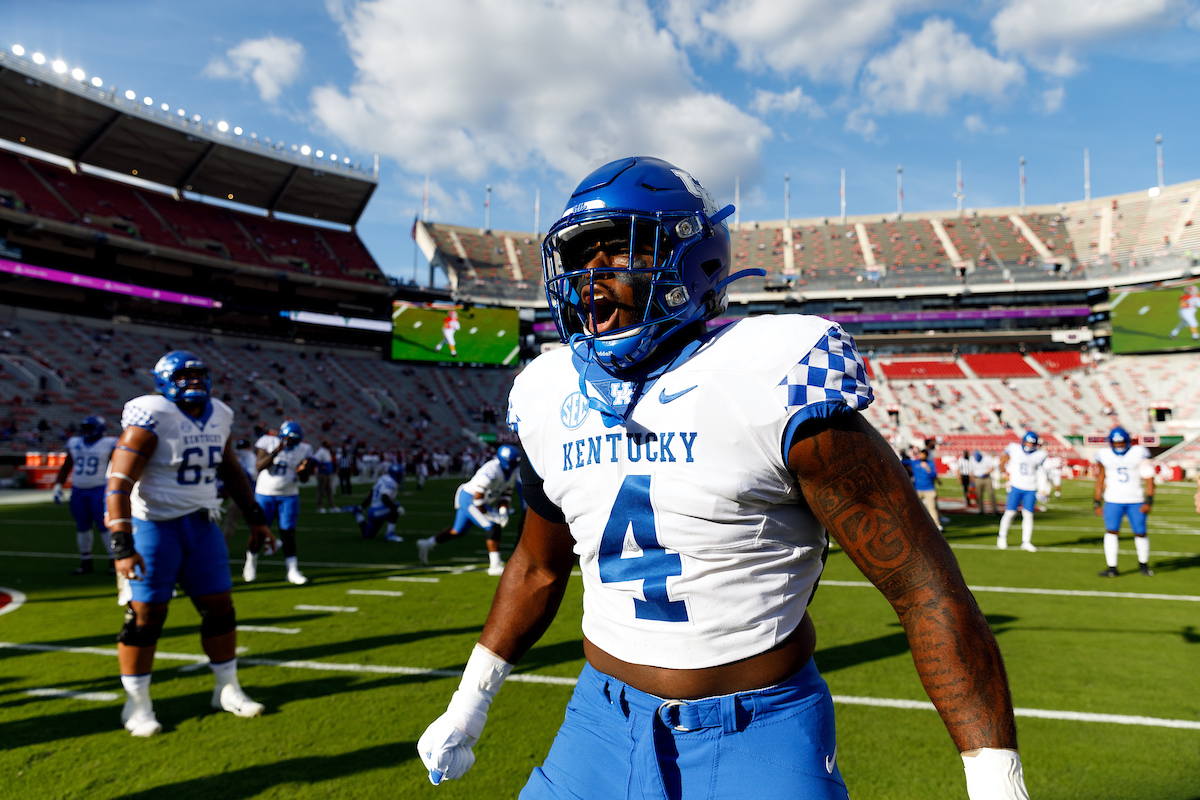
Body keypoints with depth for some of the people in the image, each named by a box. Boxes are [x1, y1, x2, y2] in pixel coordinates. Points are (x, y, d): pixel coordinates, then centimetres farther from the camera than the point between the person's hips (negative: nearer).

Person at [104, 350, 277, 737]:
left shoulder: (218, 417, 4)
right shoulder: (152, 418, -16)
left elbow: (231, 472, 17)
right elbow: (119, 483, -20)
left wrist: (255, 517, 16)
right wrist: (122, 545, -27)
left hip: (200, 524, 6)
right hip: (155, 526, -6)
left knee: (219, 606, 8)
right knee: (146, 614, 1)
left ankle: (228, 689, 24)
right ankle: (137, 704, 18)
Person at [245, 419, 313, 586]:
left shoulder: (304, 449, -2)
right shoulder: (268, 442, -9)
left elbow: (304, 478, 0)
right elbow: (259, 465, -21)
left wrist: (303, 471, -23)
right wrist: (276, 451, -32)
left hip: (289, 496, 1)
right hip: (265, 493, -1)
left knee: (288, 533, -3)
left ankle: (293, 572, 1)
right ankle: (250, 565, 27)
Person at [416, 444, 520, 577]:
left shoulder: (512, 472, -1)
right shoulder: (492, 470, -29)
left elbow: (506, 493, 7)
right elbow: (478, 496, -29)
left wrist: (503, 510, -9)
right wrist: (489, 515, -22)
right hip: (469, 500, -10)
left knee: (458, 531, 20)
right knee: (494, 527, -17)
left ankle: (426, 544, 33)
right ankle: (495, 565, -14)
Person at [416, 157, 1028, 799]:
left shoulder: (772, 382, -18)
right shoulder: (553, 399, 1)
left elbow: (925, 588, -16)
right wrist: (468, 703, 20)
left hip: (762, 739, -4)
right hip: (602, 720, 5)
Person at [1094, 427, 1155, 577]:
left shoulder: (1138, 453, -2)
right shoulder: (1105, 456, 3)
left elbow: (1149, 478, -2)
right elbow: (1100, 481, 10)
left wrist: (1149, 501, -9)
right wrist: (1097, 503, 8)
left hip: (1136, 501, -1)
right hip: (1113, 501, 1)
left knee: (1140, 532, 3)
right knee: (1111, 531, -9)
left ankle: (1143, 564, 26)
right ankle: (1112, 567, -4)